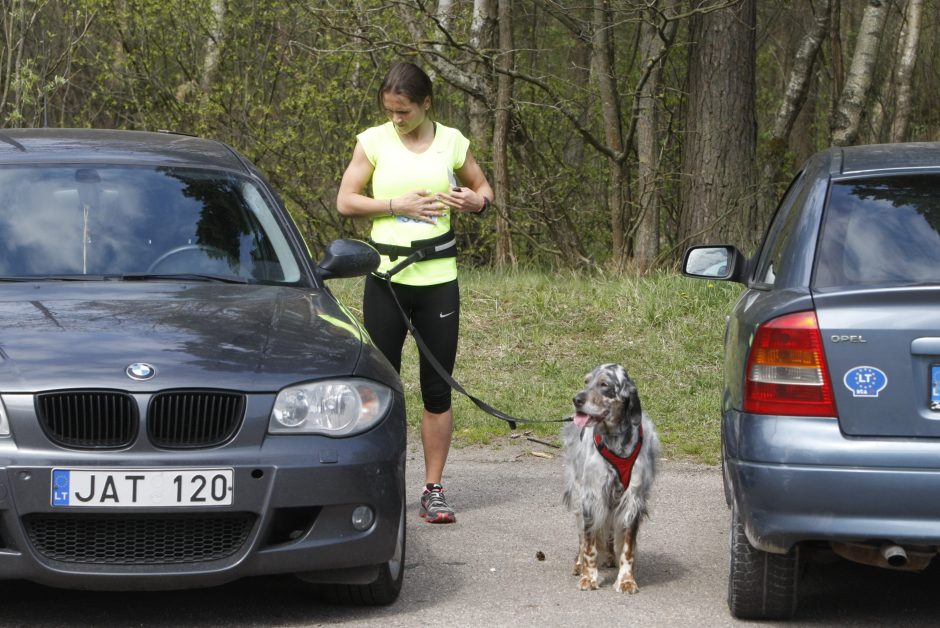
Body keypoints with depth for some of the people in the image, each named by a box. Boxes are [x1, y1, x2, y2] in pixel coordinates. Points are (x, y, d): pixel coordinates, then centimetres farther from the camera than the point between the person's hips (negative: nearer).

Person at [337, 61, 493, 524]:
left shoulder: (451, 142, 4)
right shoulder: (374, 141, 1)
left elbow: (483, 187, 16)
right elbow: (345, 201, 1)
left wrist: (474, 201, -7)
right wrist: (397, 205, -12)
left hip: (438, 278, 1)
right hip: (386, 277, 0)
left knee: (437, 389, 2)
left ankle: (434, 490, 9)